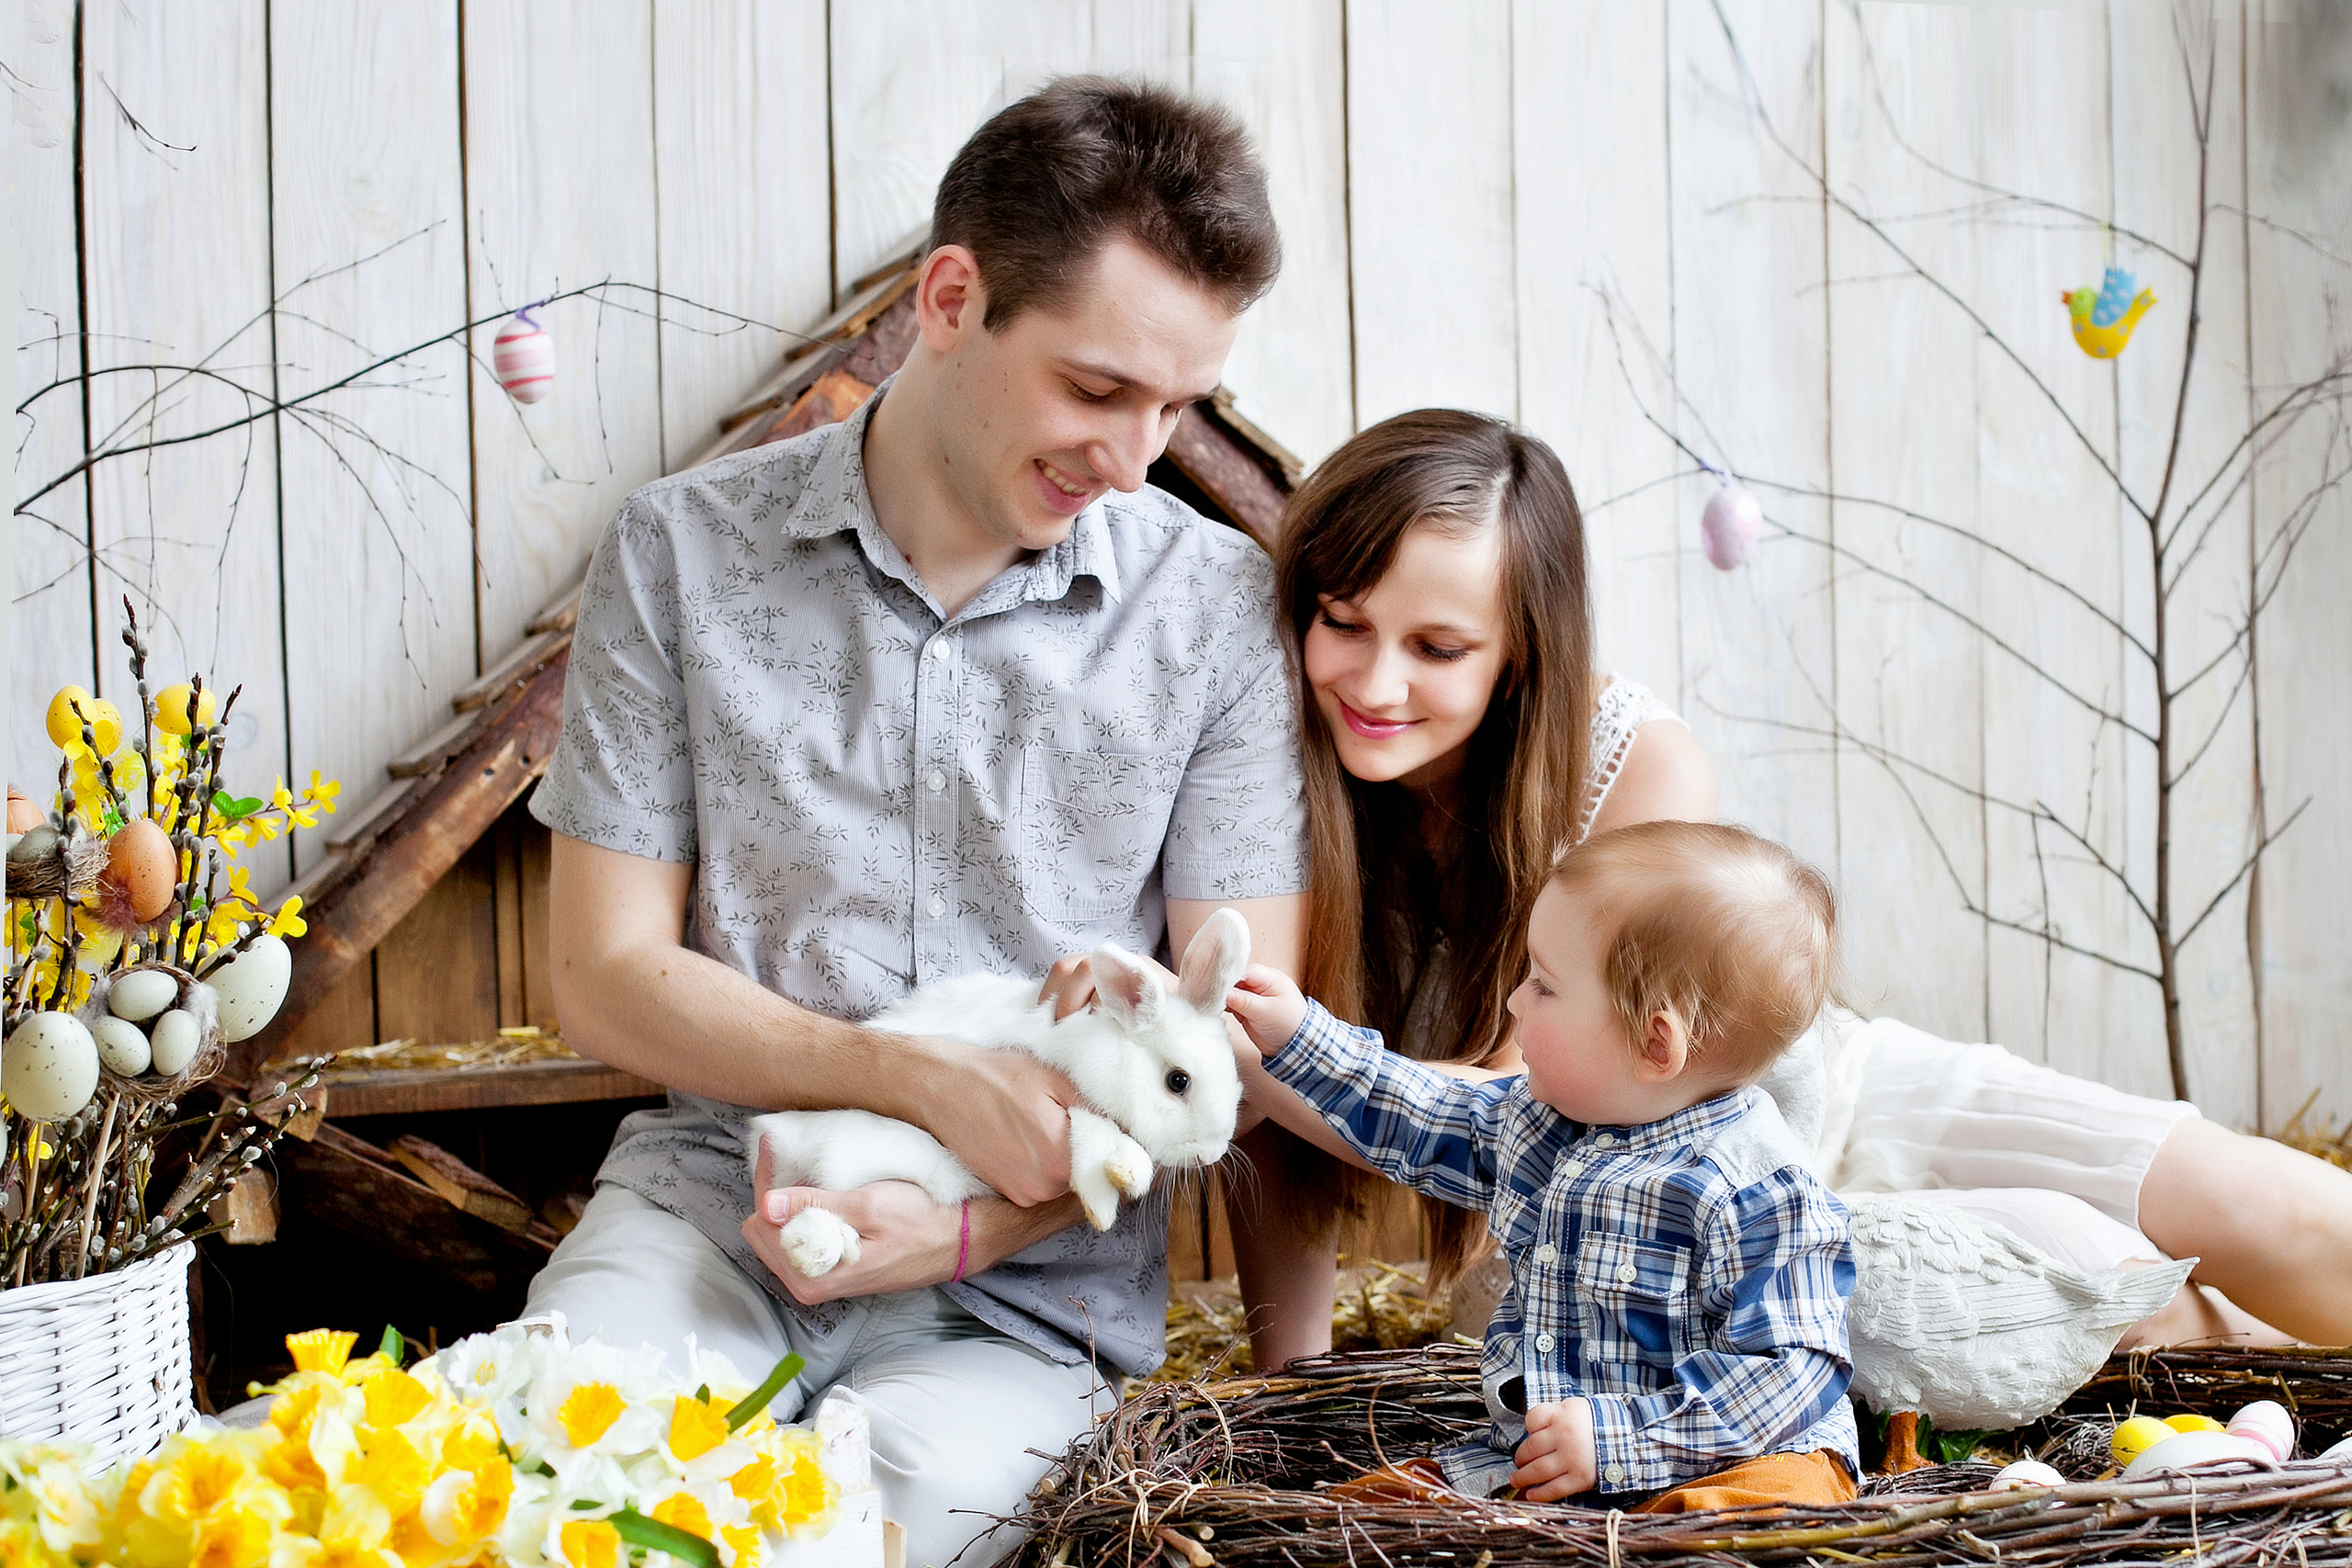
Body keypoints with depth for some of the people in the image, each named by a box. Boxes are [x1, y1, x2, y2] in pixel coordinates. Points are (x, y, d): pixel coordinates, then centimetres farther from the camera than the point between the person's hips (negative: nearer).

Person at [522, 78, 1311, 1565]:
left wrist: (966, 1229, -16)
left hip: (1027, 1291, 0)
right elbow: (611, 979, 0)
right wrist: (928, 1080, -15)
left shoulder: (1220, 608, -1)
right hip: (714, 1195, 0)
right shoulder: (685, 551, 1)